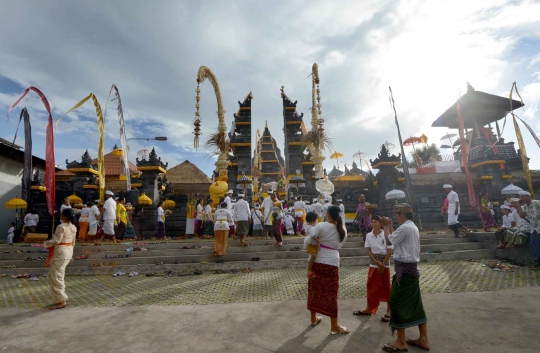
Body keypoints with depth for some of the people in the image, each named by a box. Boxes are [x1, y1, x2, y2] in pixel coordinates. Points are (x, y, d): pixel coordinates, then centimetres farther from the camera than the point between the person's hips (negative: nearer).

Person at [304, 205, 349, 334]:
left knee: (314, 290, 15)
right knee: (331, 294, 10)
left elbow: (307, 240, -15)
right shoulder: (343, 230, 1)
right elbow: (339, 246, 12)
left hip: (316, 262, 0)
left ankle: (313, 319, 32)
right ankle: (334, 326, 20)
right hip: (332, 263, 1)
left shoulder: (321, 226, -10)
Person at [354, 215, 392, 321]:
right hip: (373, 265, 3)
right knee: (371, 287, 12)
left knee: (386, 288, 8)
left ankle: (388, 311, 22)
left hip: (385, 265, -3)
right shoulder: (368, 235, -3)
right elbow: (368, 251, -4)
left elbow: (389, 252, -10)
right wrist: (377, 263, -14)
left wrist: (382, 265, -12)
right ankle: (368, 309, 25)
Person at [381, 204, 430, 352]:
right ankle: (423, 339, 26)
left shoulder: (404, 227, -20)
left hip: (404, 269, -10)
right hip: (411, 268, 10)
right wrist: (389, 226, 14)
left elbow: (389, 241, -13)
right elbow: (395, 238, 14)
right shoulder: (413, 227, 13)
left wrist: (386, 226, -1)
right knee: (414, 303, 16)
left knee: (396, 302, 0)